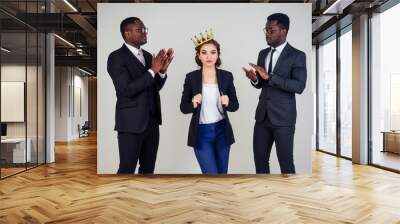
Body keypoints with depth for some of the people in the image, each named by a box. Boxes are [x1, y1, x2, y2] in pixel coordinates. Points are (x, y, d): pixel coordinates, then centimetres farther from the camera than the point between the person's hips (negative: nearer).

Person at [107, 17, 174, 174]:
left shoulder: (148, 56, 11)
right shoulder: (116, 57, -10)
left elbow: (155, 87, 12)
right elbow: (127, 90, -20)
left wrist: (162, 70, -7)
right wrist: (153, 70, -20)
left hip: (152, 122, 7)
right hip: (131, 123, -7)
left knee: (148, 168, 16)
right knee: (127, 169, 4)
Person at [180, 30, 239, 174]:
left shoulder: (227, 76, -1)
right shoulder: (191, 77, -5)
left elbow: (235, 106, 4)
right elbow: (183, 108, 0)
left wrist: (227, 103, -17)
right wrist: (193, 104, -20)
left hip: (222, 131, 3)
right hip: (201, 133, -2)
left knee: (222, 174, 14)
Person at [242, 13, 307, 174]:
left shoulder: (297, 56, -7)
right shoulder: (263, 53, 11)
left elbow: (299, 86, -20)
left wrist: (269, 76, -25)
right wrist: (254, 79, -8)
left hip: (283, 117, -6)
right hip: (262, 115, 6)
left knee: (285, 161, 3)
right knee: (260, 159, 12)